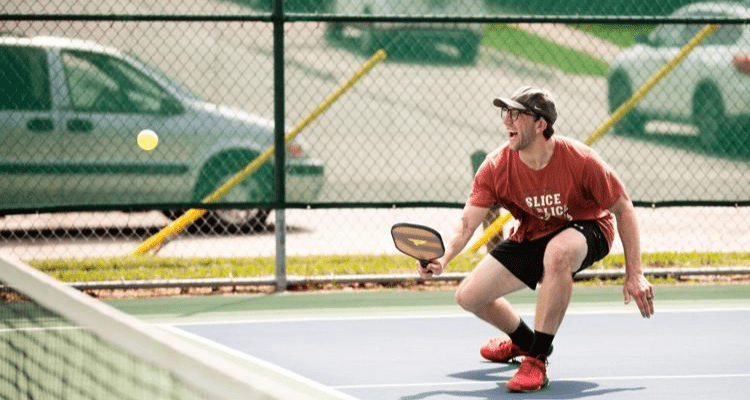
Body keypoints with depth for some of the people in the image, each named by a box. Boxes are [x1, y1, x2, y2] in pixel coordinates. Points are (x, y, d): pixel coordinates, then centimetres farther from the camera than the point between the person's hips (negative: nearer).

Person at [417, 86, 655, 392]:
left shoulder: (580, 160, -28)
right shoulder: (496, 167, -19)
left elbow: (623, 209, -16)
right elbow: (466, 225, -18)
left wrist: (634, 275, -19)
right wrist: (442, 258, -40)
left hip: (586, 230, -5)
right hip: (531, 238, 5)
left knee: (557, 251, -42)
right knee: (468, 296, -4)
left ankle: (537, 360, -32)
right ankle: (523, 340, 32)